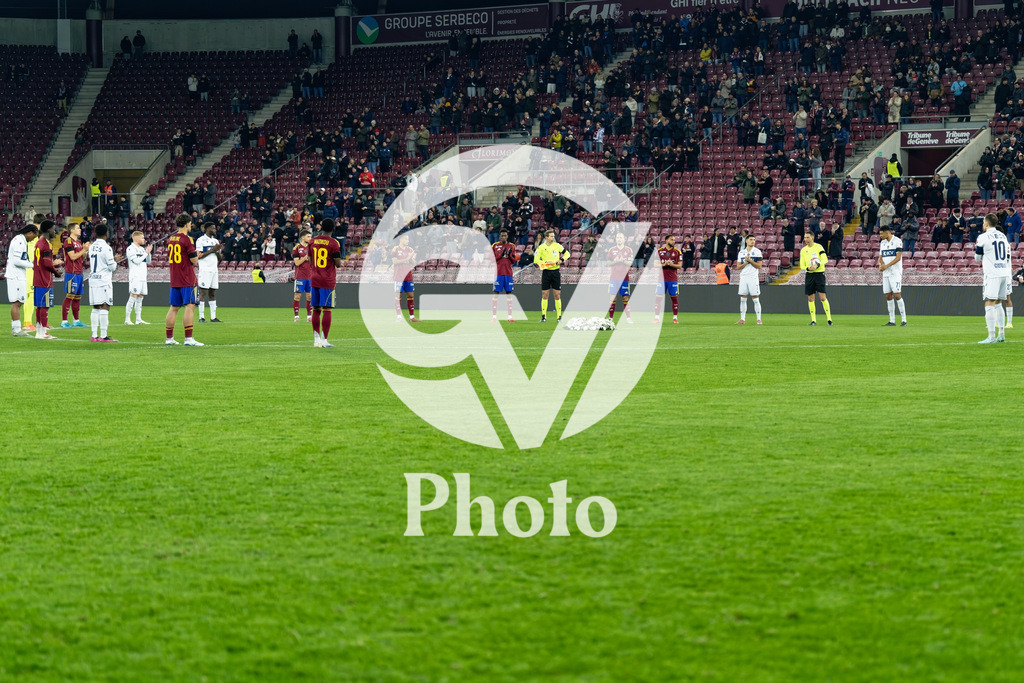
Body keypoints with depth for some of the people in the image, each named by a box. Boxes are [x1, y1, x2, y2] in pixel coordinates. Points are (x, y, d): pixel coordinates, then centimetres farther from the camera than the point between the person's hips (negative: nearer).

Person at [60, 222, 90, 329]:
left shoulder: (79, 242, 20)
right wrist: (84, 249, -11)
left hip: (79, 273, 9)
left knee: (77, 297, 12)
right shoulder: (68, 241, -8)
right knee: (69, 296, -9)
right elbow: (73, 256, -17)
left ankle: (76, 321, 19)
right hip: (71, 273, -9)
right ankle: (64, 321, -8)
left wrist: (86, 250, 8)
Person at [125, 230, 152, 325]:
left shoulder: (142, 249, 18)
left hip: (142, 277, 8)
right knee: (133, 297, -12)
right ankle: (127, 319, -10)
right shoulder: (131, 249, -7)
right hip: (135, 277, -8)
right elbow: (136, 261, -16)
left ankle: (138, 319, 10)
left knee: (140, 297, 8)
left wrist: (149, 252, 4)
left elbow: (148, 261, 21)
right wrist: (146, 253, -11)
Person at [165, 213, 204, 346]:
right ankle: (188, 338, -15)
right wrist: (196, 255, 9)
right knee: (190, 306, -8)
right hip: (187, 280, -7)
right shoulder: (187, 239, -12)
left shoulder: (170, 239, 11)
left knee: (174, 308, 11)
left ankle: (169, 338, 13)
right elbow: (194, 260, -14)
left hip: (174, 279, 7)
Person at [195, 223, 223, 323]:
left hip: (214, 269, 7)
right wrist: (212, 250, -15)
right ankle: (201, 317, -6)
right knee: (203, 293, -7)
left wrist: (218, 251, -3)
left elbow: (219, 258, 18)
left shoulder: (215, 241, 17)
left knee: (212, 293, 6)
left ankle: (213, 317, 6)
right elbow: (199, 256, -14)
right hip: (205, 269, -7)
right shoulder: (201, 240, -6)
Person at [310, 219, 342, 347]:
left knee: (316, 310, 11)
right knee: (326, 310, -5)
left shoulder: (313, 241, 7)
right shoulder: (333, 243, -10)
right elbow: (338, 264, -9)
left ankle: (316, 339, 14)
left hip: (314, 279, 5)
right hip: (328, 281, -5)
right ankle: (323, 340, -9)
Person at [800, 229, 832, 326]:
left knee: (822, 297, -10)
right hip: (809, 275, 4)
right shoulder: (803, 250, 10)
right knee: (810, 298, 2)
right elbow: (802, 266, 10)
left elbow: (825, 260, -9)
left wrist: (817, 266, -24)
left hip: (819, 273, -4)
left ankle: (829, 318, -3)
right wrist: (808, 268, -11)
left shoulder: (818, 247, -2)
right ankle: (813, 320, 8)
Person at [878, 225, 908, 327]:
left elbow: (898, 257, -14)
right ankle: (892, 321, 8)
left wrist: (887, 266, -20)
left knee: (897, 295, -12)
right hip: (886, 273, 7)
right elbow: (880, 257, 16)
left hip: (895, 272, -7)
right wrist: (880, 264, -6)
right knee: (888, 296, 5)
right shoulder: (882, 243, 15)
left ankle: (904, 320, -9)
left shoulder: (897, 241, -7)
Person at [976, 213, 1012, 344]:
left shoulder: (983, 237, -6)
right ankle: (1001, 335, 15)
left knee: (989, 304, -9)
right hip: (1004, 273, 7)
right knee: (998, 304, 15)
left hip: (992, 274, -7)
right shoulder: (1003, 236, 14)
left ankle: (991, 336, -17)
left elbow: (977, 258, 3)